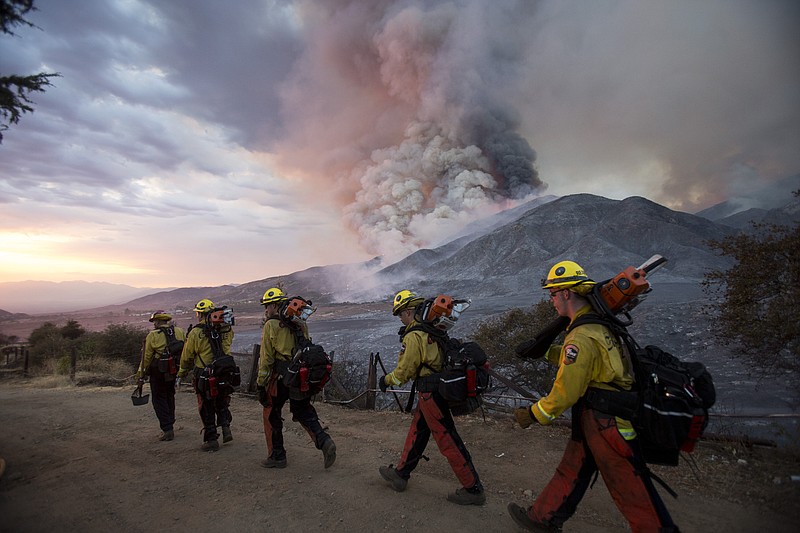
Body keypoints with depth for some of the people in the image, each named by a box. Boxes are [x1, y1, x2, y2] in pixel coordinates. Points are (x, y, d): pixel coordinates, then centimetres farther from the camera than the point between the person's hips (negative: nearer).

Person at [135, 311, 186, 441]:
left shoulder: (153, 335, -11)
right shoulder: (179, 332, 1)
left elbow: (146, 357, -7)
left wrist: (140, 374, 2)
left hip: (158, 372, -5)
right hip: (174, 371, 5)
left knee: (159, 400, 5)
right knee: (170, 397, 21)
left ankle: (167, 429, -1)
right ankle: (170, 424, 28)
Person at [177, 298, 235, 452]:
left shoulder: (196, 332, -13)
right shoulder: (225, 329, -3)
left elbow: (187, 356, -1)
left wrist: (182, 372, 15)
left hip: (205, 375, -3)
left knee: (207, 407, 11)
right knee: (221, 402, 24)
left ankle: (212, 439, 16)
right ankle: (226, 428, 9)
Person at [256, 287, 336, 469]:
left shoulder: (271, 325, -9)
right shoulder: (300, 324, 9)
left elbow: (266, 358, -10)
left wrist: (261, 384, -3)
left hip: (280, 377, -6)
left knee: (271, 415, 13)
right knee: (304, 412, 17)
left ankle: (277, 456, 20)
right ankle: (324, 441, -2)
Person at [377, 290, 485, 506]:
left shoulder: (414, 336, -19)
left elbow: (403, 372, -14)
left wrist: (386, 380, 4)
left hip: (431, 394, -10)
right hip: (440, 388, 10)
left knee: (448, 441, 1)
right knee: (417, 432, 19)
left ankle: (473, 489, 13)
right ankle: (400, 474, 33)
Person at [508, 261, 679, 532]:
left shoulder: (581, 337, -26)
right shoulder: (599, 323, 4)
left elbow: (566, 391, -23)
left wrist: (534, 414, -11)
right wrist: (545, 350, 20)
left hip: (605, 424, -10)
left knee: (632, 490, 6)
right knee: (571, 470, 20)